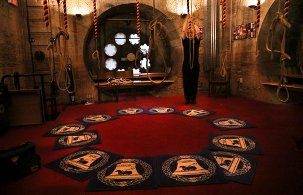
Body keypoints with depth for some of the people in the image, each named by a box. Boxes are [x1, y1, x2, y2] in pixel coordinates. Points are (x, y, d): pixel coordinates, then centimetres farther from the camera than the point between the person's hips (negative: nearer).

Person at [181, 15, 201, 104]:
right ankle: (187, 99, 6)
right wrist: (187, 21, 1)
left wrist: (193, 24, 3)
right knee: (186, 82, 0)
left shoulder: (196, 40, 8)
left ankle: (193, 99, 8)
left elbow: (198, 32, -7)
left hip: (195, 64, 1)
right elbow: (183, 31, -5)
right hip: (186, 64, -1)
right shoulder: (185, 40, 7)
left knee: (194, 82, 2)